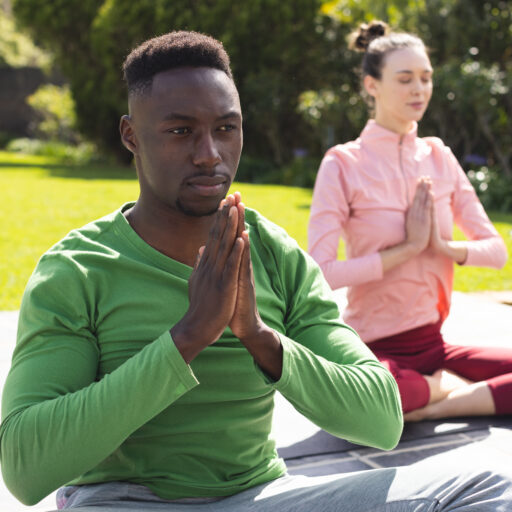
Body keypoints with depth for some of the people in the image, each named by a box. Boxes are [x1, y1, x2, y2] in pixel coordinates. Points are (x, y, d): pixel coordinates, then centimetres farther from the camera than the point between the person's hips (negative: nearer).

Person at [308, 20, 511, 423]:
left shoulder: (439, 157, 9)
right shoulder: (344, 164, -6)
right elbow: (318, 273, -17)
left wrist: (443, 247, -11)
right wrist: (407, 248, -15)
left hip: (432, 345, 5)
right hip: (374, 350, -4)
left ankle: (428, 407, -9)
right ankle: (452, 388, -12)